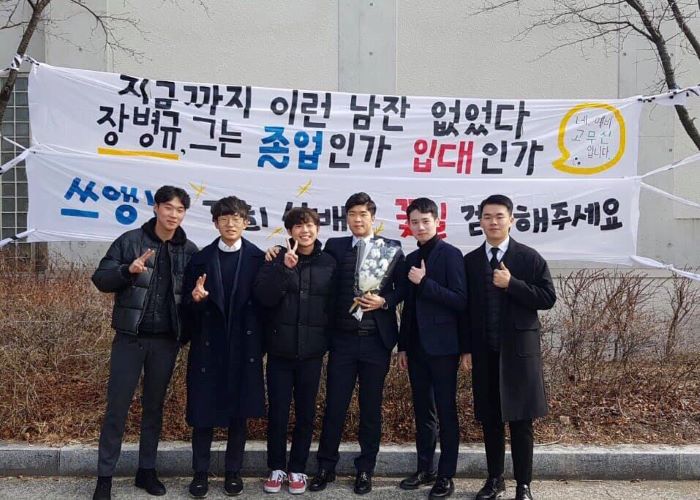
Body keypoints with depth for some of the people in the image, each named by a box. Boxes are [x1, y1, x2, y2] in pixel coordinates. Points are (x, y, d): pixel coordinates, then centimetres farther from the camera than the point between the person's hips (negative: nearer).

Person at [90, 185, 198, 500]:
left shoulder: (189, 250, 3)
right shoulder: (130, 241, -3)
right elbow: (100, 279, -6)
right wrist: (128, 270, -24)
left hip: (166, 340, 2)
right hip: (130, 337, -2)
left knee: (154, 406, 12)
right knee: (117, 407, 2)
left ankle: (147, 471, 24)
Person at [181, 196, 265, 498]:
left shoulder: (258, 259, 0)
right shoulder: (201, 259, 3)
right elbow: (188, 306, 3)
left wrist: (260, 343, -6)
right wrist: (195, 299, -19)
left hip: (244, 347, 0)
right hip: (208, 346, 1)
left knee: (239, 412, 8)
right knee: (203, 411, 4)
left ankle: (233, 472, 21)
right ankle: (200, 473, 18)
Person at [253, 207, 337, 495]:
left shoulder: (329, 263, 2)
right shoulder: (278, 260, 0)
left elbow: (334, 304, 6)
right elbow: (264, 297, -13)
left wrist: (328, 338, 1)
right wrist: (284, 267, -23)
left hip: (311, 350, 1)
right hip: (280, 349, -1)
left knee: (306, 411, 8)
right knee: (277, 410, 5)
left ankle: (297, 468, 22)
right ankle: (276, 467, 20)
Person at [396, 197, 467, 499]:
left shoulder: (450, 254, -8)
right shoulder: (411, 259, 12)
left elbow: (460, 300, -15)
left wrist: (425, 282, -20)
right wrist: (403, 345, 12)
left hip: (442, 346, -6)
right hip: (417, 346, 7)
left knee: (445, 412, 2)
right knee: (423, 411, 13)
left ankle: (446, 475, 10)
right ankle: (425, 469, 23)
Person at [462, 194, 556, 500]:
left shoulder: (529, 258, -1)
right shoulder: (470, 261, 7)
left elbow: (548, 298, -7)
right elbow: (466, 306, 8)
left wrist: (511, 284, -17)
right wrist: (466, 349, 4)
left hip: (518, 349, -3)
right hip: (484, 351, 3)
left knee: (520, 419, 2)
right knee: (489, 418, 9)